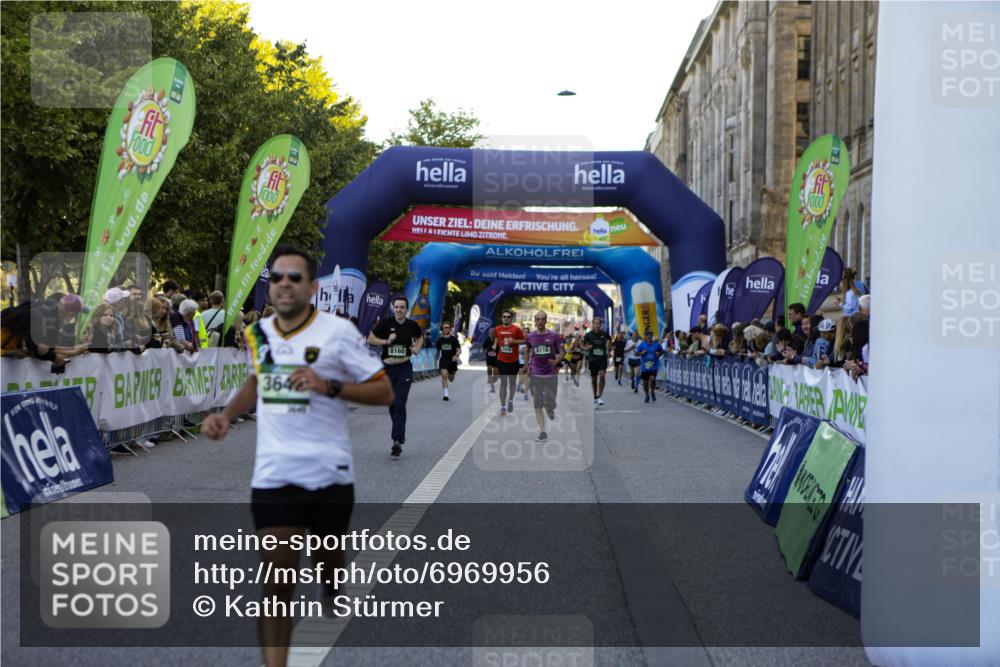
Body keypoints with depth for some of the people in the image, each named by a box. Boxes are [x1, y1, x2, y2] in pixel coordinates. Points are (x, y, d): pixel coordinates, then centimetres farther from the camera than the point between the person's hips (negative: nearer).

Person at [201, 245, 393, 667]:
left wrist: (329, 386, -21)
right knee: (277, 583, -6)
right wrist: (226, 415, 12)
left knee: (328, 561, 18)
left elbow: (384, 392, -7)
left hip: (330, 474, -2)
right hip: (273, 475, 2)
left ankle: (332, 597, 52)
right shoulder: (258, 334, 8)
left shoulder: (337, 332, -8)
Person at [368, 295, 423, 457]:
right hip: (387, 367, 1)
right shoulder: (385, 322, -6)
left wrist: (417, 348, 3)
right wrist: (386, 341, -13)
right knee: (391, 405, 11)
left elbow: (420, 337, 21)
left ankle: (397, 441, -13)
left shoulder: (412, 325, 0)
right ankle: (400, 434, 33)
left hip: (404, 368, -1)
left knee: (399, 405, -12)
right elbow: (370, 339, 0)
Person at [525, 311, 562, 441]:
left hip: (551, 374, -1)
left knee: (550, 404, 1)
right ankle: (542, 431, 1)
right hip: (535, 374, 1)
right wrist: (528, 366, 12)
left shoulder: (554, 336, -2)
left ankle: (550, 409, 39)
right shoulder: (530, 337, 3)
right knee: (538, 404, -4)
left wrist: (556, 361, -15)